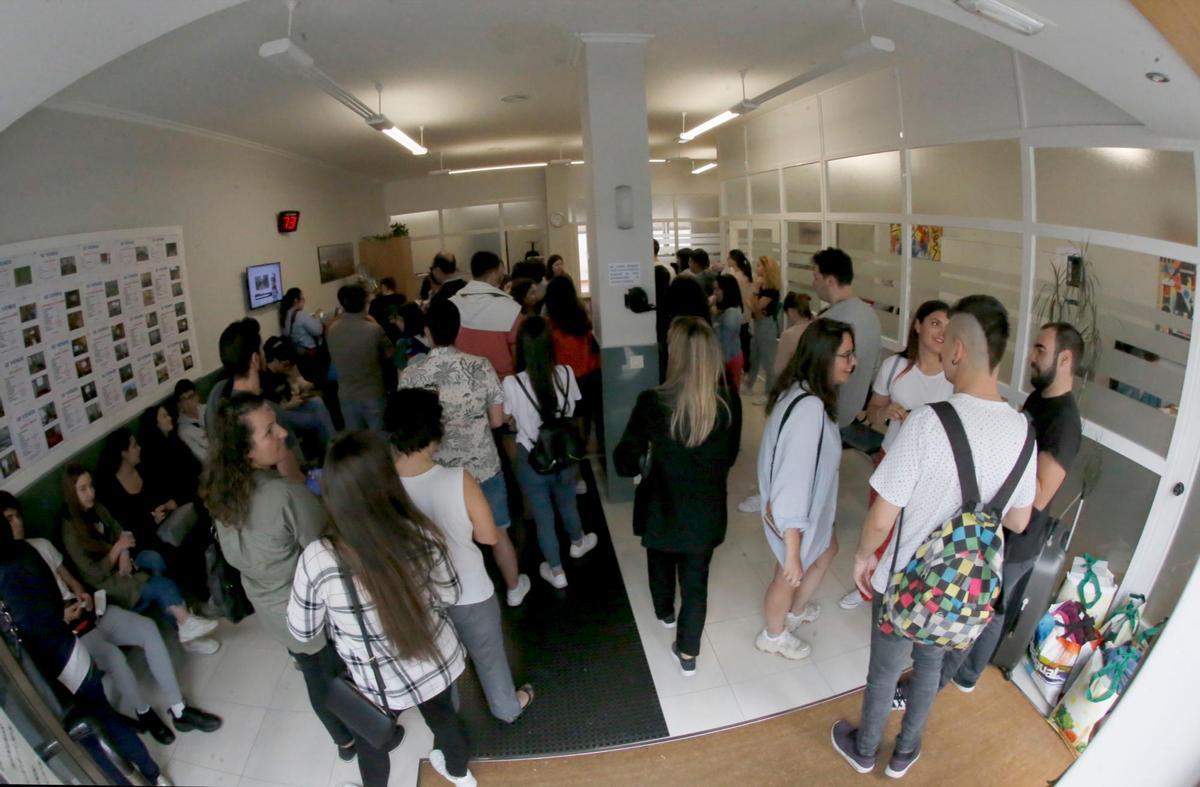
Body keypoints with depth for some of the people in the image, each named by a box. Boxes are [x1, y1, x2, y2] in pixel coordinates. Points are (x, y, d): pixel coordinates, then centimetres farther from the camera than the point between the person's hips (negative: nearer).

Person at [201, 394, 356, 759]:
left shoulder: (222, 490, -11)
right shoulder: (287, 494, -36)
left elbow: (232, 554, 5)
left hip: (270, 609, 7)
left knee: (316, 678, 28)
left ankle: (343, 738, 50)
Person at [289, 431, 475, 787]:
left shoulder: (317, 559, -31)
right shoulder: (422, 535, -25)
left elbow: (303, 631, -12)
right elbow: (450, 595, -8)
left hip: (380, 682, -2)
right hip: (437, 661, 3)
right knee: (443, 716, 33)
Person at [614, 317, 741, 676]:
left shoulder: (653, 402, -25)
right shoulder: (729, 403, -15)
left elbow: (624, 462, -16)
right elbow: (730, 457, 1)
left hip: (663, 510, -1)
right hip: (707, 512, 1)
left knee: (662, 564, 29)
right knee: (696, 579, 20)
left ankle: (665, 613, 56)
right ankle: (688, 653, 32)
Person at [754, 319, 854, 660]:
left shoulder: (801, 391, -7)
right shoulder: (808, 408, -37)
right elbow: (793, 480, -37)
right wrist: (792, 553, -33)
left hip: (810, 502, 9)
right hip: (792, 510, -9)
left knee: (827, 550, 32)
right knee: (790, 575, 19)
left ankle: (796, 611, 58)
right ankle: (774, 635, 49)